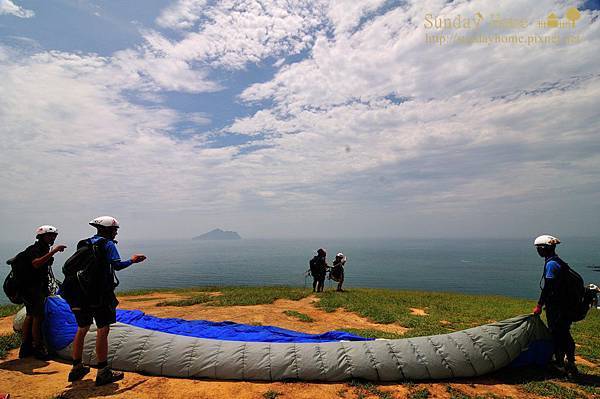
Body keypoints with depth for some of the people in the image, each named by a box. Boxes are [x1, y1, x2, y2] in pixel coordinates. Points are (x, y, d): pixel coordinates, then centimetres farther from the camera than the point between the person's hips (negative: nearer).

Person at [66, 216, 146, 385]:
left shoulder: (83, 244, 15)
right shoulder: (108, 244, -7)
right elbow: (117, 265, -18)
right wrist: (132, 260, -3)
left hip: (80, 292, 8)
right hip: (99, 294, -8)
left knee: (82, 329, 20)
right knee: (103, 330, -2)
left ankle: (76, 369, 30)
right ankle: (103, 373, 1)